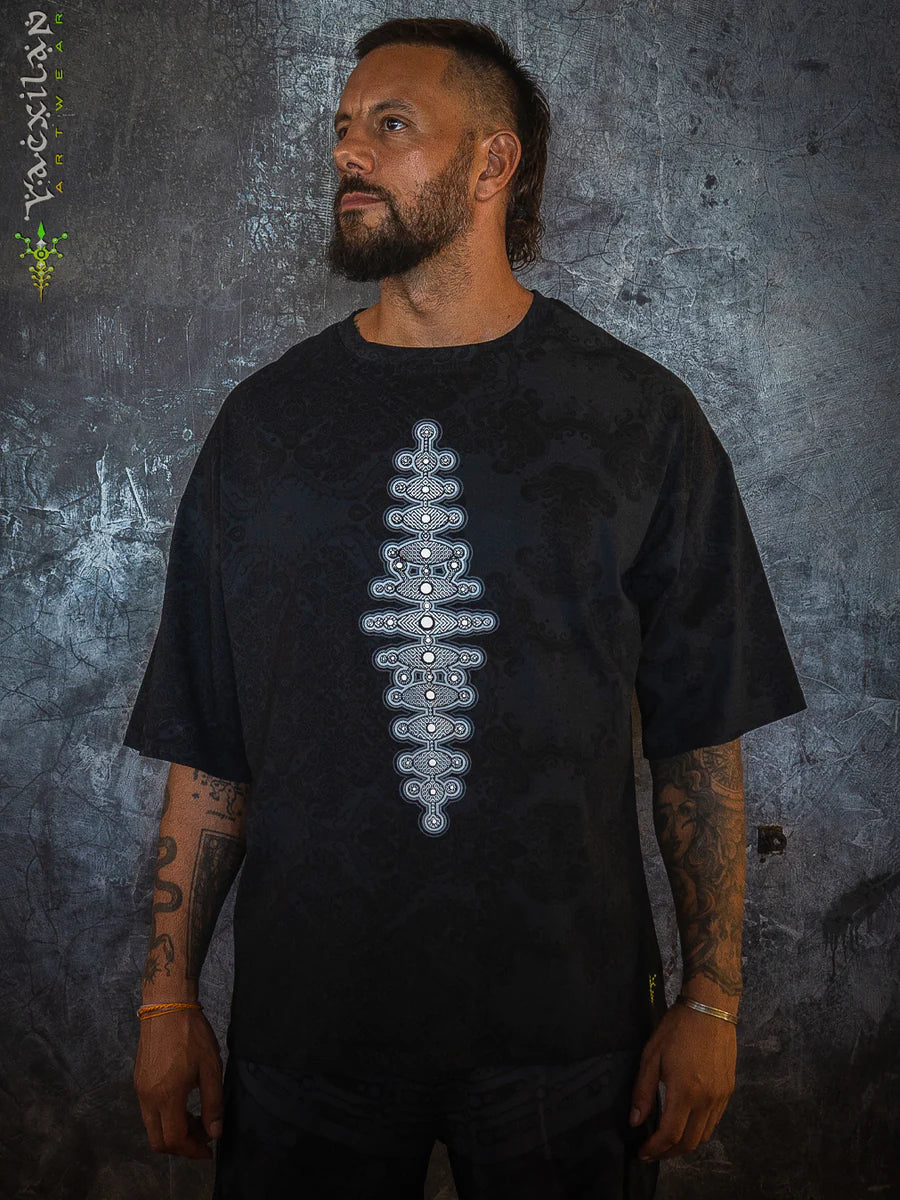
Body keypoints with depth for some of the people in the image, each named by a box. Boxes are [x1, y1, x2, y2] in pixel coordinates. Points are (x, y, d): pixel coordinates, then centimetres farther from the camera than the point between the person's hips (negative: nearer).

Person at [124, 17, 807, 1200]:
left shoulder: (639, 416, -1)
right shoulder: (266, 418, 4)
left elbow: (702, 735, -1)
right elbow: (207, 744, 4)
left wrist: (713, 1000, -3)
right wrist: (169, 995, 2)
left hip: (568, 1019, -1)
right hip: (307, 1024, 2)